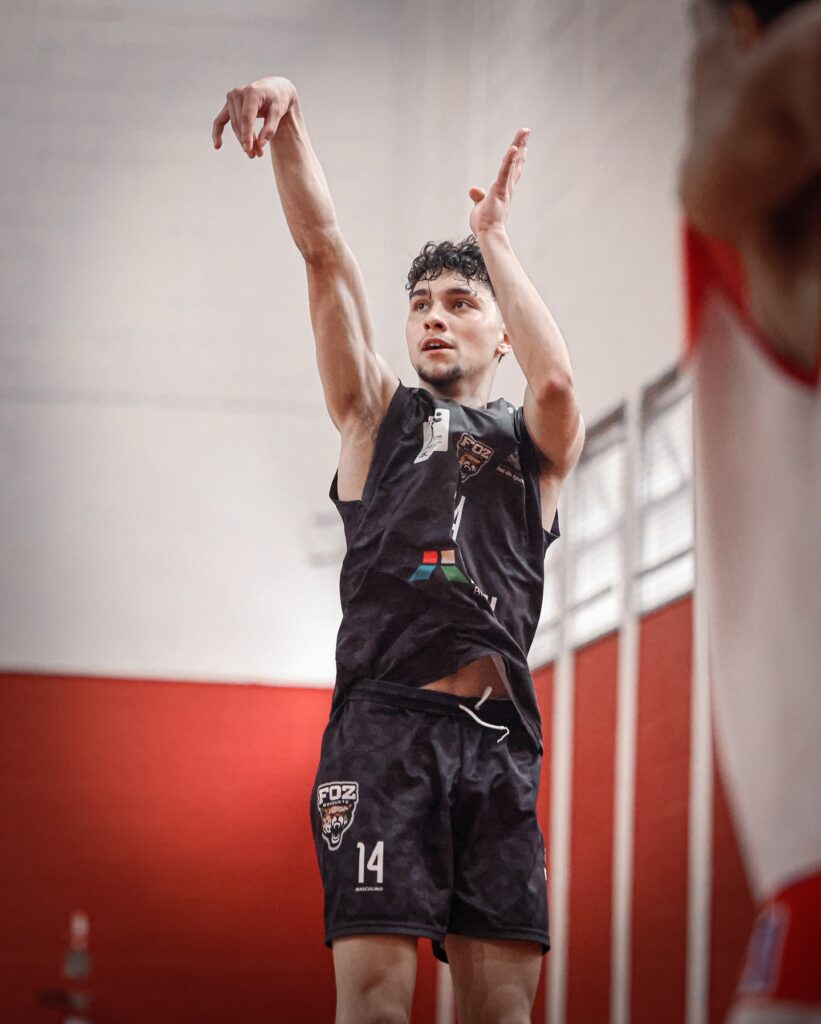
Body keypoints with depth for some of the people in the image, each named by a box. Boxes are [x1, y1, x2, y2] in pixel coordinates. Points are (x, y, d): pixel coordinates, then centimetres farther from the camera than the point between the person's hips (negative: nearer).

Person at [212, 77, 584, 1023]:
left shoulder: (534, 444, 21)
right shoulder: (380, 414, 20)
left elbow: (556, 381, -5)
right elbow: (324, 252, 8)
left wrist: (492, 236, 7)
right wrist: (286, 117, -5)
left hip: (498, 736, 2)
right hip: (387, 721, -1)